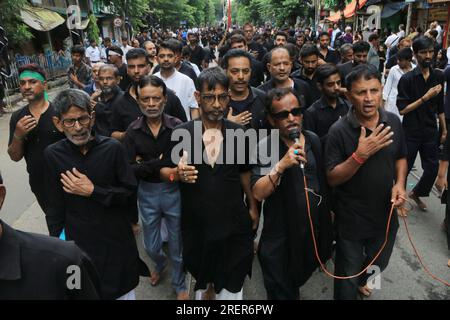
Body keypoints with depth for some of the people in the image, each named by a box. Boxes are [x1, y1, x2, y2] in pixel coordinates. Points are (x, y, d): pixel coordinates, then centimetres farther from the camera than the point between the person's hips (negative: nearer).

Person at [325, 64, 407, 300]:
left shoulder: (393, 122, -6)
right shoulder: (339, 131, -20)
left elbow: (401, 157, 9)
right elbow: (332, 178, -19)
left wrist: (400, 183, -9)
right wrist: (360, 155, -32)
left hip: (385, 214, 5)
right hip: (351, 219, -5)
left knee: (378, 264, 30)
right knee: (347, 275, 14)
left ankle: (361, 280, 62)